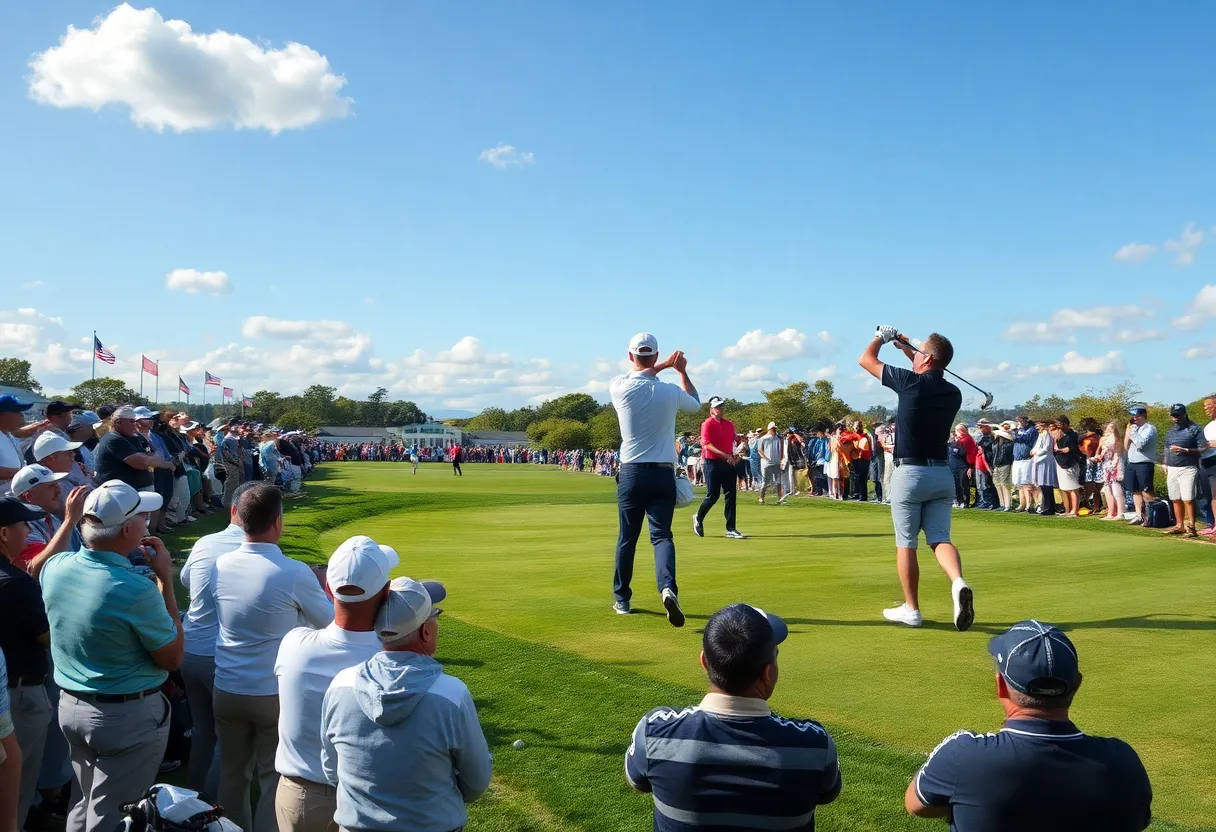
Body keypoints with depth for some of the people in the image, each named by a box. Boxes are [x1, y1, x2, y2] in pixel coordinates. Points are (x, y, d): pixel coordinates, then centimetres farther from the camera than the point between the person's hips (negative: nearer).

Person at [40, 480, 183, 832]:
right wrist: (165, 579, -15)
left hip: (70, 705, 7)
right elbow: (173, 659, -15)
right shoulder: (136, 590, -29)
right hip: (128, 716, -7)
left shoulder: (55, 567, -8)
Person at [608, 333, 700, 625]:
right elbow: (695, 404, 20)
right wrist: (682, 370, 28)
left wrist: (662, 366, 22)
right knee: (661, 534, 1)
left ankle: (622, 599, 22)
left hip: (632, 472, 0)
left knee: (627, 537, 12)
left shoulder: (620, 387, -8)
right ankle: (668, 587, -25)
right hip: (663, 473, 0)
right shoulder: (670, 392, -4)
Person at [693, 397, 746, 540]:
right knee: (713, 495, -1)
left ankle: (731, 529, 4)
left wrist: (734, 455, 2)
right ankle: (698, 518, 25)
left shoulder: (729, 424, 13)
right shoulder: (707, 424, -6)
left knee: (730, 495, 1)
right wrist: (724, 455, -24)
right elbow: (707, 444, -15)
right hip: (712, 462, -6)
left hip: (728, 462, 6)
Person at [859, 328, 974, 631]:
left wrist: (882, 336, 19)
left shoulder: (912, 382, -12)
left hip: (910, 473, -5)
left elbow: (866, 359, 1)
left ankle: (911, 609, 11)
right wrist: (908, 349, 33)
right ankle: (958, 582, -23)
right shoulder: (953, 393, 4)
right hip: (942, 474, 5)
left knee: (905, 543, 5)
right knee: (939, 537, 5)